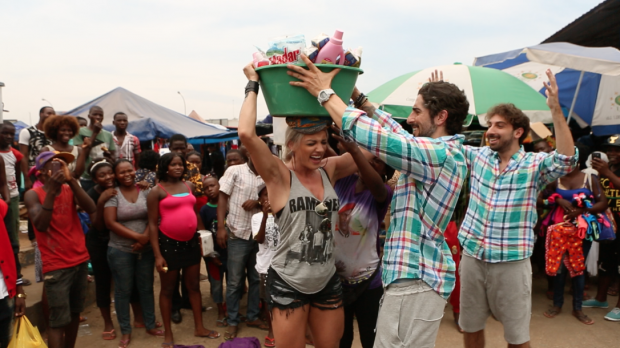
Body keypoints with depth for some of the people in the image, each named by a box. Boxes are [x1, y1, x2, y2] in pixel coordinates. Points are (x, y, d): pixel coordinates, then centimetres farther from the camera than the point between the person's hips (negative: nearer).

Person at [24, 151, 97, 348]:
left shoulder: (69, 190, 4)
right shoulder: (33, 195, -6)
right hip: (56, 267, -4)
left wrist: (71, 181, -22)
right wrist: (51, 191, -26)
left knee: (75, 313, 14)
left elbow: (91, 209, -14)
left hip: (80, 261, 5)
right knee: (58, 320, -6)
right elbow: (41, 225, -21)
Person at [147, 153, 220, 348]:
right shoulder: (157, 191, -7)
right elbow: (152, 224, -9)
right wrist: (157, 254, -14)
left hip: (191, 241, 5)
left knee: (194, 286, 14)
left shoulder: (189, 186, 7)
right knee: (167, 289, 8)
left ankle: (199, 328, 26)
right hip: (169, 243, -5)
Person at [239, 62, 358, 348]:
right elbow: (246, 134, -29)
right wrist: (253, 85, -17)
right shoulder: (279, 175, -14)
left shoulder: (329, 170, 0)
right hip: (288, 284, -5)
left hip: (328, 282, 5)